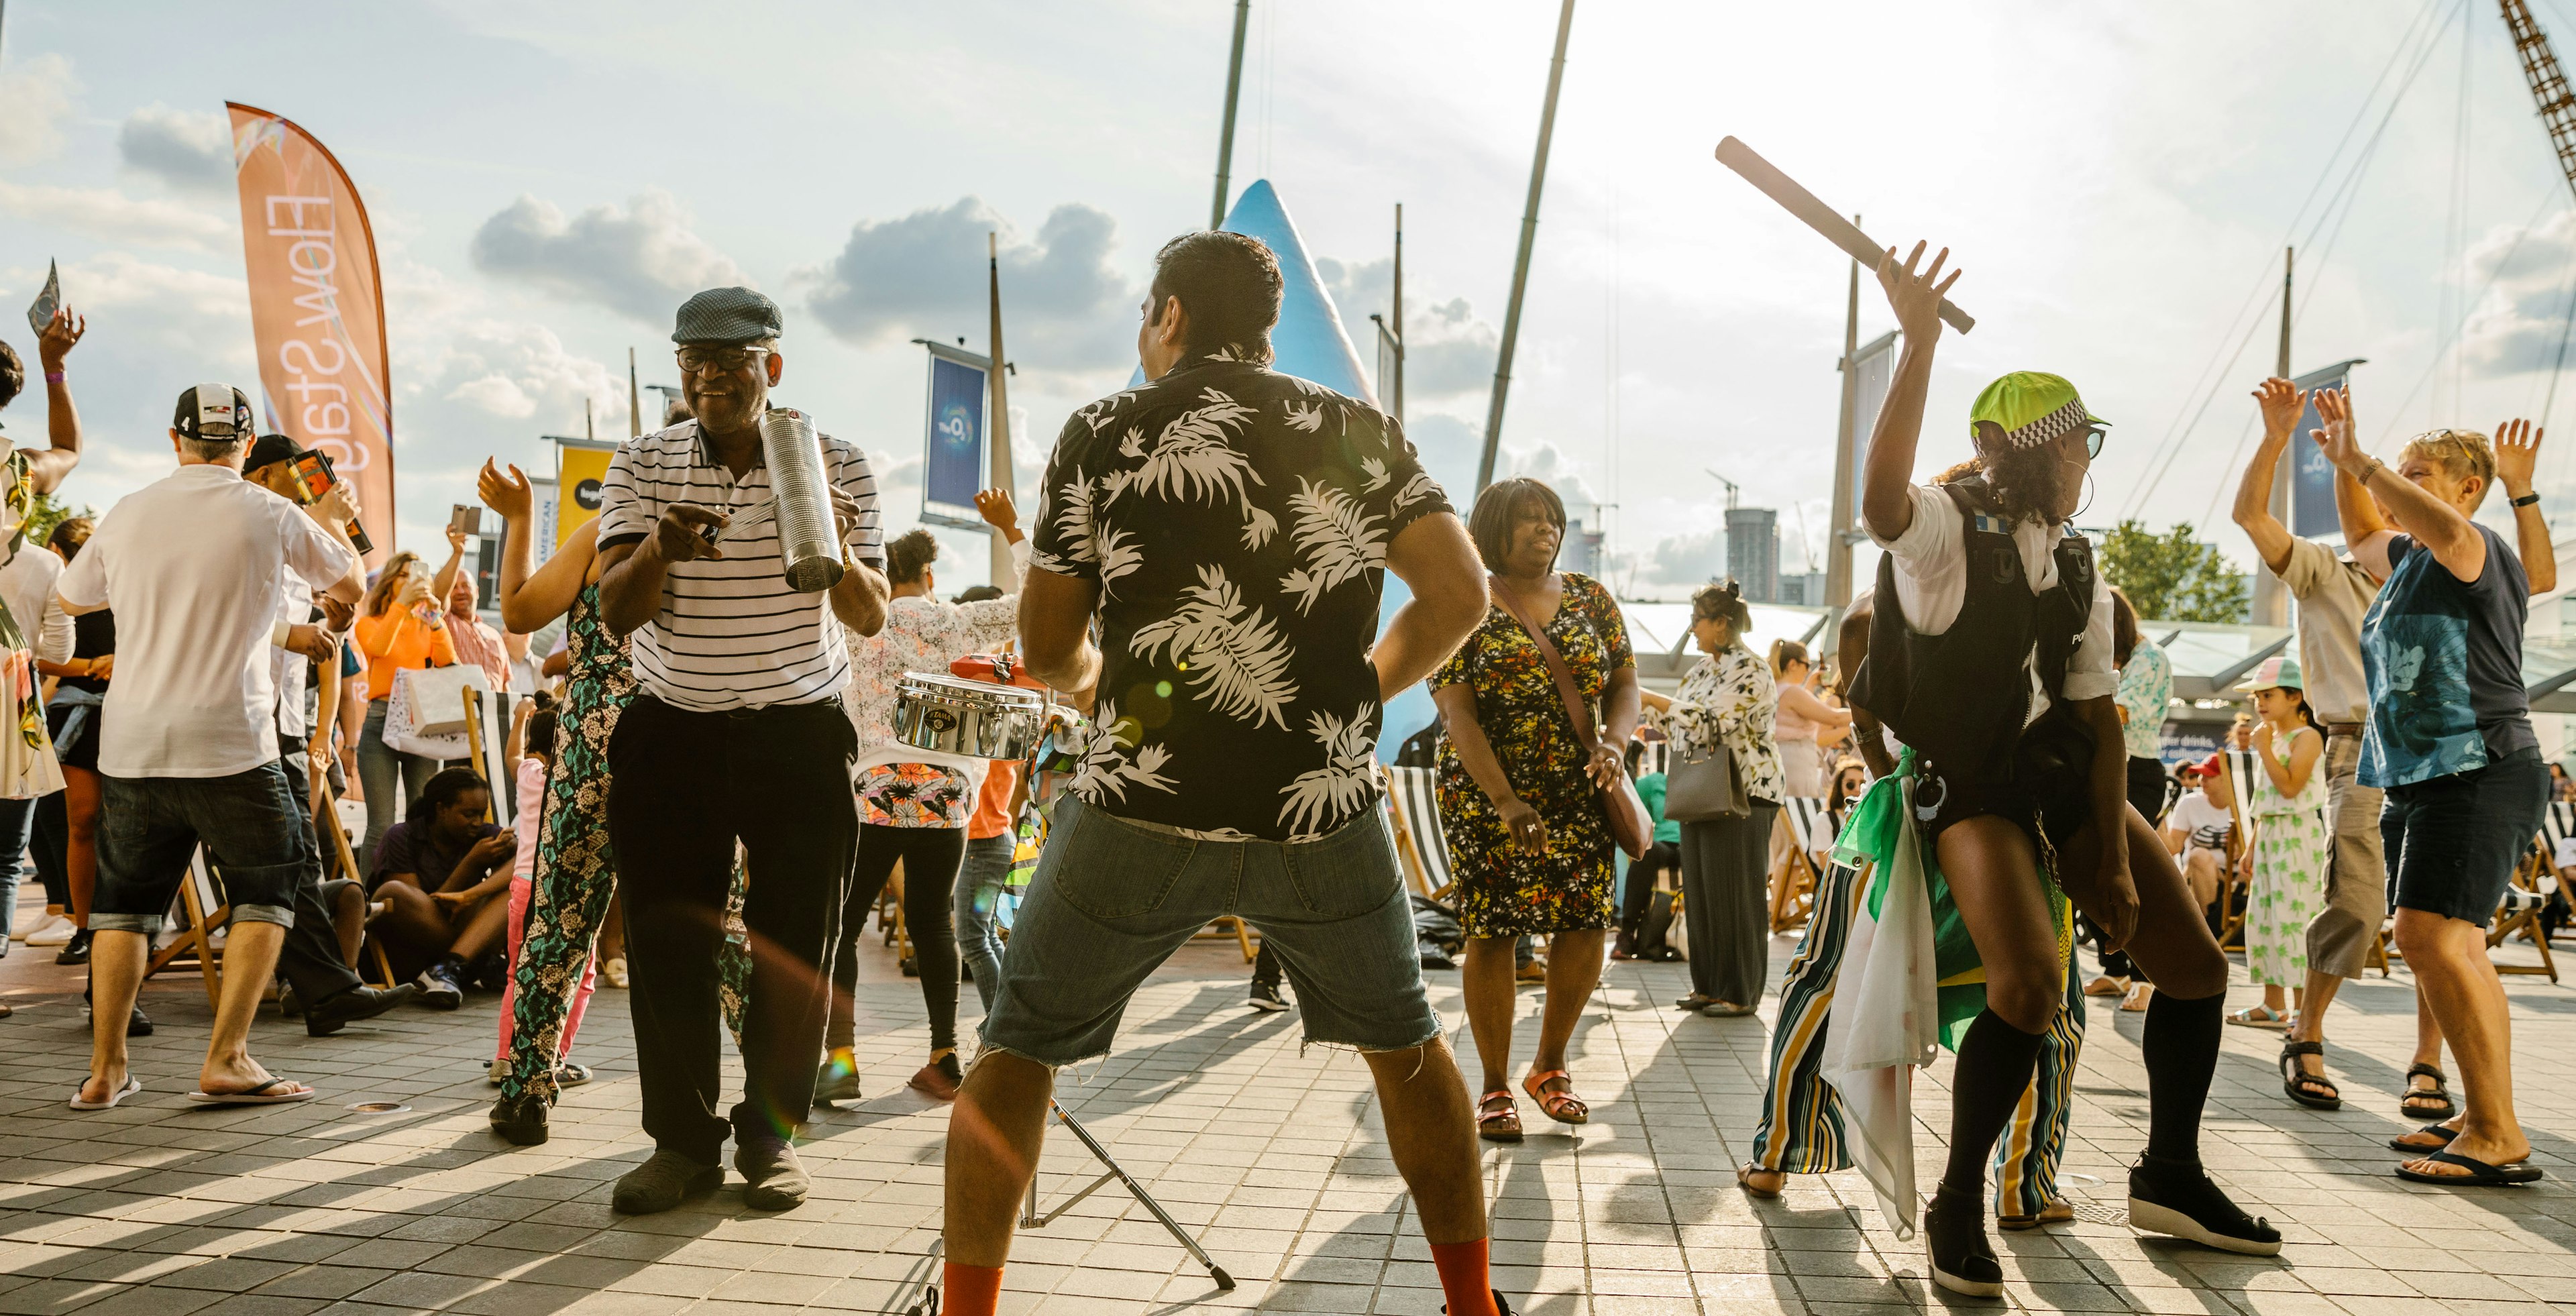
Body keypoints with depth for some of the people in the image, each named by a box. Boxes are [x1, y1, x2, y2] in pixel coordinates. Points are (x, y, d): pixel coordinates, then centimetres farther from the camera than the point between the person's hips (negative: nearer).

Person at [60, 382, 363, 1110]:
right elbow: (350, 586, 12)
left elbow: (72, 597, 23)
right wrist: (333, 523, 30)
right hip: (229, 743, -4)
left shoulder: (127, 512, 6)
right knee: (264, 894, 8)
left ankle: (105, 1068, 16)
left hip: (131, 743, 4)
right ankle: (227, 1060, 2)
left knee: (124, 899, 14)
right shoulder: (271, 515, -4)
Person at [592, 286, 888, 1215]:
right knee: (667, 939, 2)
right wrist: (656, 551, -31)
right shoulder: (642, 467, 0)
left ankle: (772, 1131, 17)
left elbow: (871, 618, -2)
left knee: (795, 944, 2)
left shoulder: (837, 466, -1)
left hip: (800, 732, -1)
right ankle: (683, 1138, 15)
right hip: (672, 731, 1)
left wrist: (838, 558, -24)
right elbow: (616, 612, -9)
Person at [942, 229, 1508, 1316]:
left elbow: (1046, 649, 3)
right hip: (1324, 813, 2)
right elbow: (1461, 595, 0)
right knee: (1403, 1042, 24)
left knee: (1017, 1053, 18)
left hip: (1139, 812, -1)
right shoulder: (1360, 434, 7)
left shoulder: (1104, 433, 3)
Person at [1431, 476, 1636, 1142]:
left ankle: (1549, 1065, 24)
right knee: (1492, 933, -2)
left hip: (1579, 794, 4)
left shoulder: (1591, 598, 10)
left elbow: (1625, 682, 9)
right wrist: (1505, 801, -21)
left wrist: (1613, 742, -14)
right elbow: (1457, 713, -11)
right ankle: (1494, 1087, 14)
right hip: (1487, 797, -4)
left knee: (1586, 927, 1)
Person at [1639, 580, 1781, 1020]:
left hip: (1743, 791, -8)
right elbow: (1676, 721, 20)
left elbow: (1712, 722, -24)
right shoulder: (1702, 668, 13)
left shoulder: (1752, 671, -13)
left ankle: (1741, 992, 5)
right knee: (1699, 889, 10)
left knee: (1736, 891, -3)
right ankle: (1708, 984, 18)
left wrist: (1651, 699, -23)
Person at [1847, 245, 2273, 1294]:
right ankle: (1956, 1207, -4)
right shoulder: (1947, 528, -10)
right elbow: (1881, 500, -37)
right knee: (2031, 985, -25)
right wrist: (1919, 345, -43)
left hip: (2066, 778, 7)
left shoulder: (2075, 567, 10)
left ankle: (2170, 1177, 30)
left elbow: (2098, 715, 6)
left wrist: (2114, 860, -2)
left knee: (2197, 967, 7)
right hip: (1972, 786, -7)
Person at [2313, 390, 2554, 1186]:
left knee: (2433, 939, -20)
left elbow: (2445, 527, -33)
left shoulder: (2480, 553, -9)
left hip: (2480, 774, -11)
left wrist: (2360, 461, -26)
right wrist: (2347, 466, 23)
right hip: (2420, 782, 11)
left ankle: (2499, 1137, -17)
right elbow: (2363, 535, 37)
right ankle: (2481, 1117, 22)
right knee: (2447, 947, 13)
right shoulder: (2411, 561, 17)